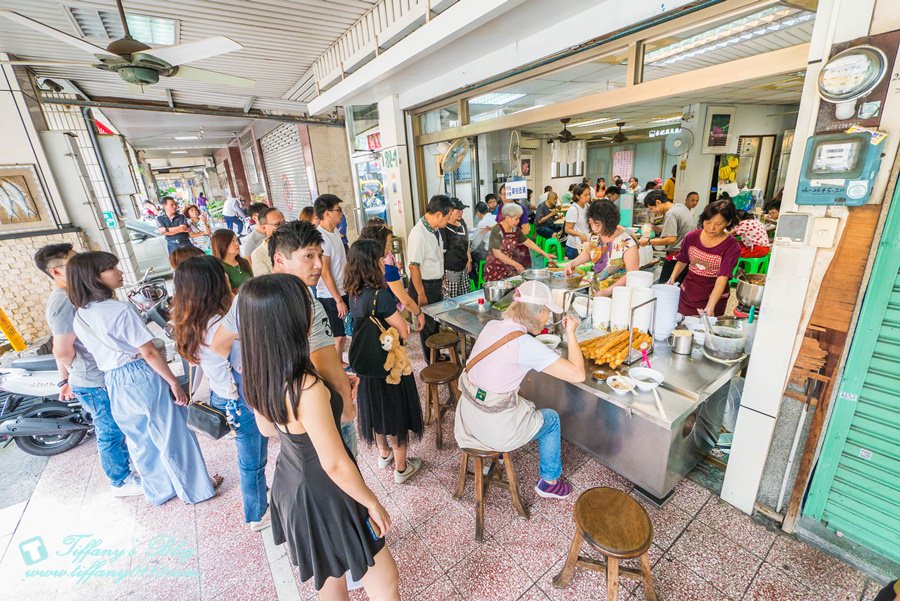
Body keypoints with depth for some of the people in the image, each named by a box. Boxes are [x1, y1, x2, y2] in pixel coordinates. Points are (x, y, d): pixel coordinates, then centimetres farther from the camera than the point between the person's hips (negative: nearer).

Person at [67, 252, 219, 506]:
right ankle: (197, 488, 24)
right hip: (144, 377, -7)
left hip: (114, 382, 7)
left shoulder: (80, 316, 3)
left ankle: (159, 491, 39)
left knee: (139, 440, 21)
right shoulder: (121, 310, -21)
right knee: (173, 436, 8)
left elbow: (98, 353, 13)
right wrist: (174, 383, -13)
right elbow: (149, 353, -20)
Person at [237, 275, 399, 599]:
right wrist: (373, 504, -11)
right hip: (324, 496, -7)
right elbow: (334, 465, -27)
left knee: (328, 573, 33)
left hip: (289, 484, 8)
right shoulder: (308, 389, -37)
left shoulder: (257, 374, -11)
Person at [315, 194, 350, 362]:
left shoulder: (335, 231, 6)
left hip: (342, 290, 9)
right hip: (330, 296, -8)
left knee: (343, 334, 19)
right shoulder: (321, 238, -21)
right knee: (338, 337, 3)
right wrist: (339, 300, -17)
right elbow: (325, 273, -21)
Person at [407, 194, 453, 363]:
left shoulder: (435, 229, 4)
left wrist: (441, 280, 14)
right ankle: (432, 363, 26)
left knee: (436, 323, 20)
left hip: (436, 284, 8)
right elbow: (414, 267, -23)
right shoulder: (418, 234, -24)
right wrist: (421, 294, -20)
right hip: (424, 286, -8)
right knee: (428, 327, 8)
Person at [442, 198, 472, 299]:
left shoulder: (462, 223, 9)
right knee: (451, 299, -3)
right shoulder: (444, 228, -15)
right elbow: (442, 250, -14)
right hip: (450, 269, -7)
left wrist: (469, 259, 12)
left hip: (464, 266, 7)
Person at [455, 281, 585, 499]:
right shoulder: (525, 345, -24)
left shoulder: (492, 325, -3)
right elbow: (578, 374, -22)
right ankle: (549, 482, 36)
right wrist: (571, 333, -12)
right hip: (492, 428, -7)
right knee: (551, 419, 18)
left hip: (466, 415, 7)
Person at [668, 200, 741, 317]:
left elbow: (723, 278, -24)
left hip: (714, 298, -3)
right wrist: (672, 279, -5)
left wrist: (710, 307, -36)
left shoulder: (732, 246, -16)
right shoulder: (692, 237, -6)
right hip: (687, 295, 3)